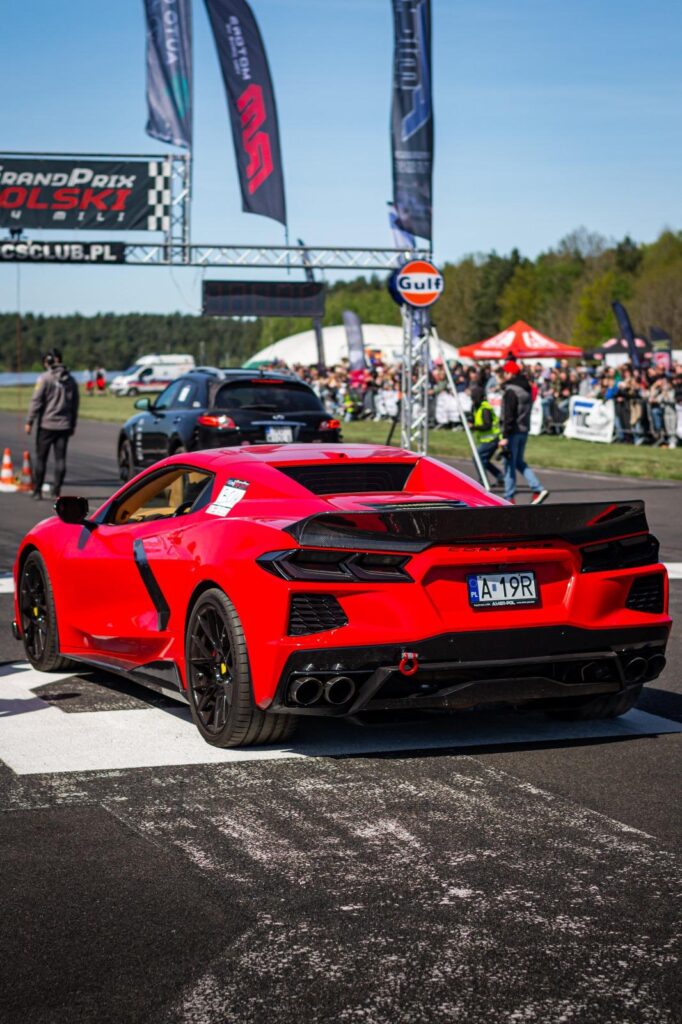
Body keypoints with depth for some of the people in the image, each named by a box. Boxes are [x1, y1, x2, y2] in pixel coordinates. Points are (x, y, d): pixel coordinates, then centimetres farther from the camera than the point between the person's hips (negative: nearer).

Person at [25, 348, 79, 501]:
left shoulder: (45, 378, -8)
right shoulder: (70, 380, 10)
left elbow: (36, 401, -11)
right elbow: (75, 405, 14)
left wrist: (29, 421, -6)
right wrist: (72, 424, 21)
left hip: (46, 425, -4)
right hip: (64, 425, 4)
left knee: (41, 458, 3)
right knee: (60, 458, 5)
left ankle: (37, 490, 4)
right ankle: (57, 490, 3)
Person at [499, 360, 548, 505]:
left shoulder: (511, 391, -17)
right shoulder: (526, 389, 12)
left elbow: (509, 416, -22)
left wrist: (505, 436, -22)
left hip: (514, 432, -9)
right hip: (524, 430, 9)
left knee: (509, 463, -1)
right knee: (519, 462, 18)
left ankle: (509, 498, 3)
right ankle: (538, 489, 7)